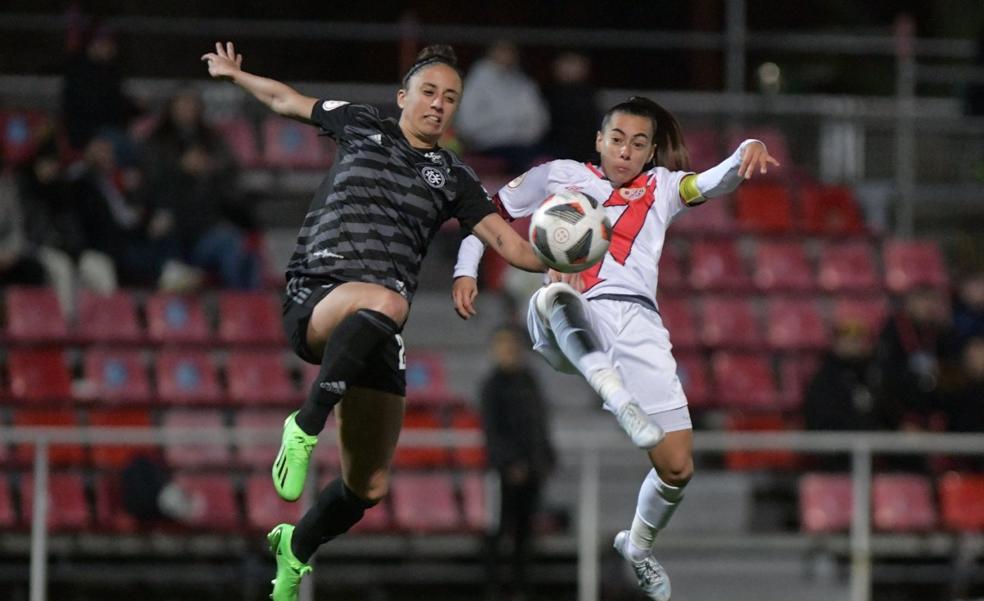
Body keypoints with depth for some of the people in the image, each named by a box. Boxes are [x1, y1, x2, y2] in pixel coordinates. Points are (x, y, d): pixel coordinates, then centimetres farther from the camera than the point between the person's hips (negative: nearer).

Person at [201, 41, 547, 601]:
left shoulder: (453, 177, 15)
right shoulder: (361, 125, 12)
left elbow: (508, 240, 5)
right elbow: (287, 99, 28)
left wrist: (553, 261, -11)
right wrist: (236, 74, 24)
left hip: (374, 335, 4)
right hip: (313, 303, -4)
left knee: (369, 486, 4)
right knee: (385, 300, -42)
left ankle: (297, 547, 35)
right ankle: (306, 426, -33)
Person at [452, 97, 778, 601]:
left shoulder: (662, 186, 22)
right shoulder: (559, 176, 20)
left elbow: (715, 183, 3)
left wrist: (746, 153, -19)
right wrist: (465, 271, 9)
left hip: (637, 323, 2)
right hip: (571, 329, -2)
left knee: (677, 468, -3)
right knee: (556, 296, -41)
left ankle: (639, 544, 28)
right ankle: (620, 399, -60)